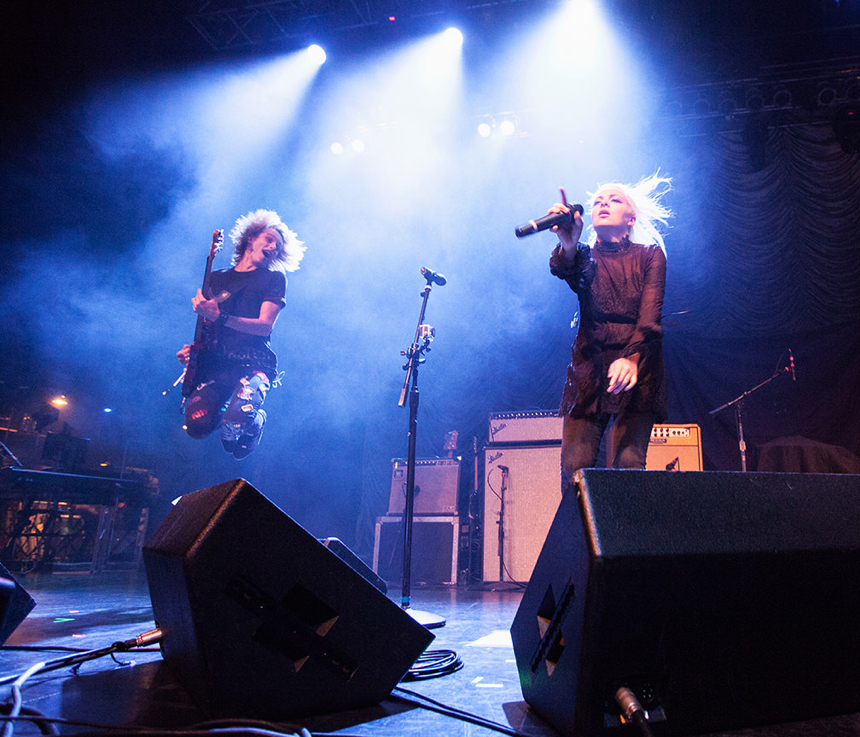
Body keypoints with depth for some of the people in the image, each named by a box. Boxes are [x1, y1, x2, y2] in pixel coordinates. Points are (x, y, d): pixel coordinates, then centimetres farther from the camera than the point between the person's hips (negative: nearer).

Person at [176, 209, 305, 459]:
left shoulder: (274, 278, 8)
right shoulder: (216, 279, 19)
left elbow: (264, 326, -6)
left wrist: (220, 317, -17)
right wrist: (192, 348, 2)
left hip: (252, 364, -3)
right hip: (214, 363, 3)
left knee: (237, 422, -30)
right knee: (197, 425, -21)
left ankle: (256, 419, 9)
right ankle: (222, 409, 16)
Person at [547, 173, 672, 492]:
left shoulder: (649, 255, 7)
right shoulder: (585, 256, 10)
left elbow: (650, 313, -9)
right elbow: (570, 273, -17)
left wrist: (631, 357, -28)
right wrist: (568, 247, -41)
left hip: (638, 367, -1)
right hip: (589, 366, 1)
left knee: (627, 464, -13)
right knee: (575, 467, -10)